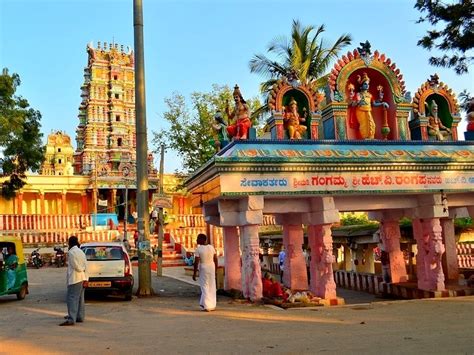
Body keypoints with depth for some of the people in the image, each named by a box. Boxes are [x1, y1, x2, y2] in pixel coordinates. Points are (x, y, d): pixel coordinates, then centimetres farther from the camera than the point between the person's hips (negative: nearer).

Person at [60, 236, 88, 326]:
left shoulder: (71, 252, -10)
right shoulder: (81, 252, 15)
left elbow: (75, 266, -16)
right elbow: (85, 266, 11)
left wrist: (81, 269, 4)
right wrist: (85, 279, 8)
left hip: (74, 279, -9)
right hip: (82, 278, 9)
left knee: (72, 298, -12)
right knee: (80, 298, 14)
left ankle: (71, 319, -18)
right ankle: (80, 317, 19)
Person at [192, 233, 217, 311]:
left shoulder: (198, 249, -13)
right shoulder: (211, 247, 2)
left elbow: (196, 262, -14)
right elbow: (216, 260, 5)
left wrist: (194, 273, -6)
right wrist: (215, 270, 15)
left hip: (203, 268, -4)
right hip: (212, 268, 5)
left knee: (204, 287, 4)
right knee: (212, 286, 13)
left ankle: (206, 306, 4)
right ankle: (212, 305, 21)